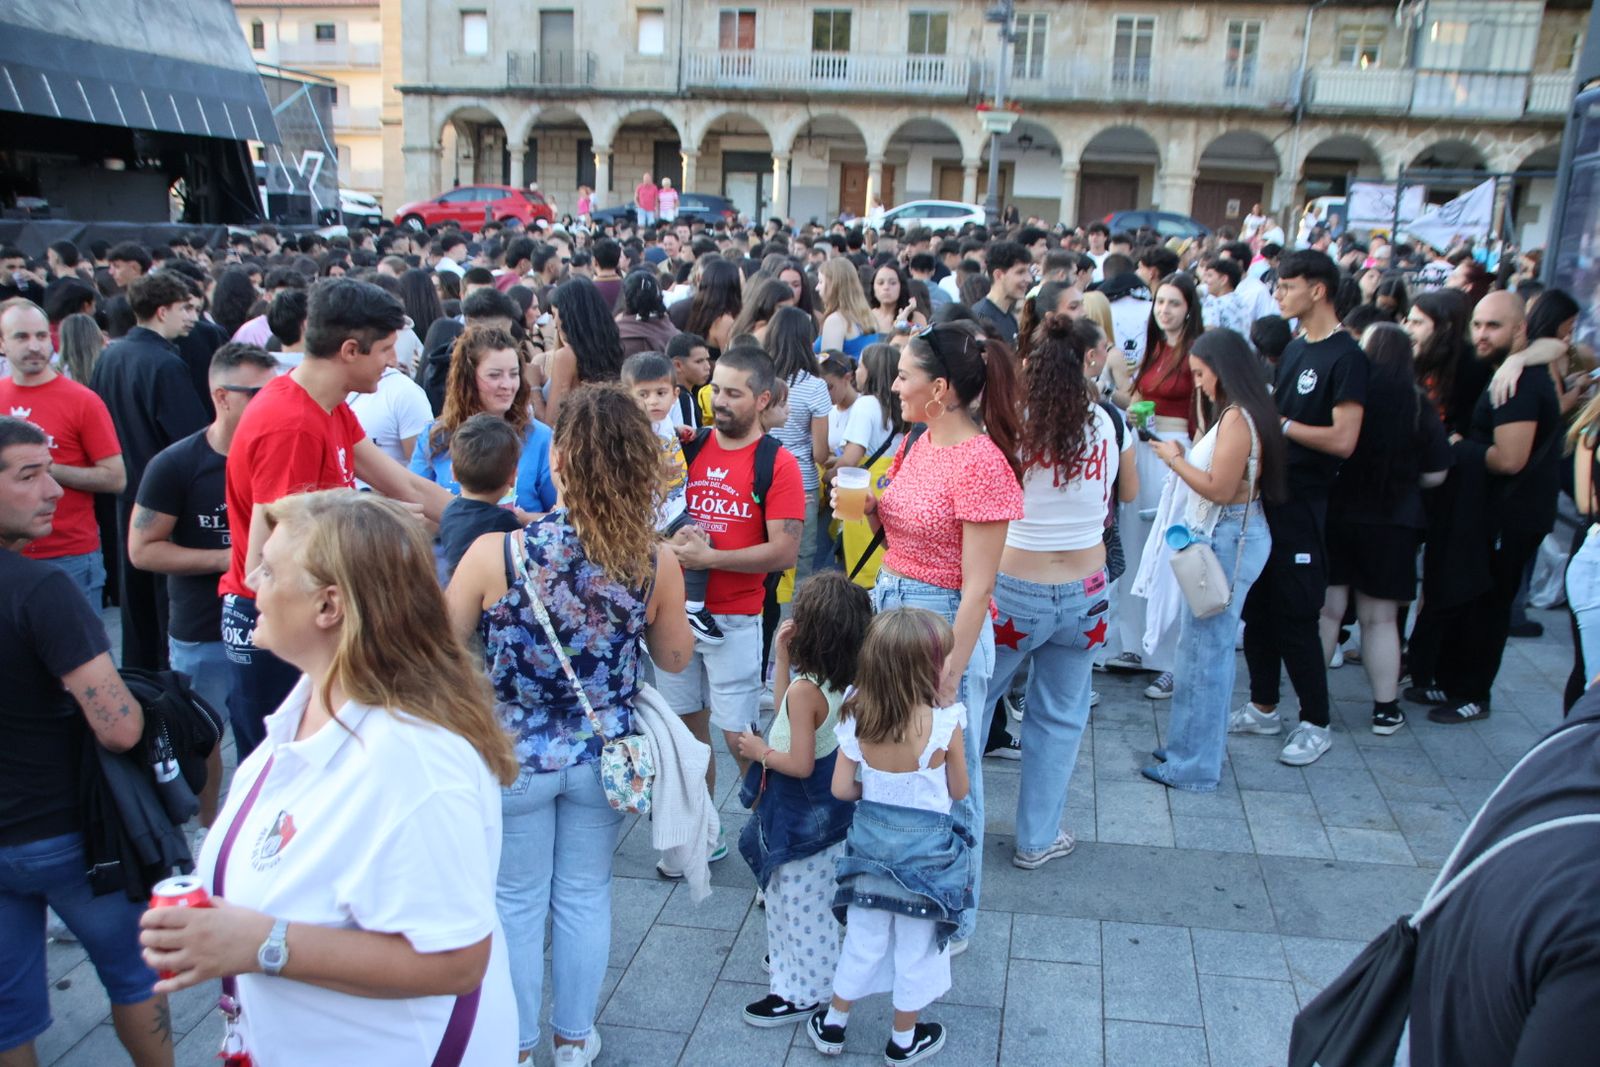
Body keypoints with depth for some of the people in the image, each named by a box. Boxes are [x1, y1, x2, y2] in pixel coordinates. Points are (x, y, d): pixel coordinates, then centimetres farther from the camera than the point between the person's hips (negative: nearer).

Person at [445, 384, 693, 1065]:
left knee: (518, 901, 19)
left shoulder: (493, 554, -23)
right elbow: (675, 658, -1)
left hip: (514, 756, -1)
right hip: (603, 755, 2)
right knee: (585, 895, 21)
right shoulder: (655, 565, -18)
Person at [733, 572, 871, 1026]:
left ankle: (802, 990, 24)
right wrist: (783, 655, 3)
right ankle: (796, 959, 46)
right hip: (828, 807, 9)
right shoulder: (847, 680, -5)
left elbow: (800, 764, -29)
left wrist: (761, 752, -12)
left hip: (800, 814, -9)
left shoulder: (805, 689, -31)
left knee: (797, 900, 8)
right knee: (811, 898, 27)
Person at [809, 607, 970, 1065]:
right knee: (916, 946, 18)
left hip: (870, 835, 3)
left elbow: (841, 788, -5)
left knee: (863, 939, 22)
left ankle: (832, 1026, 38)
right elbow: (960, 791, -9)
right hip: (926, 846, -3)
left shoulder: (857, 718, -12)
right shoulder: (944, 723, -23)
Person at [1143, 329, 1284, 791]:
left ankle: (1194, 765, 7)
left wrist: (1175, 460, -10)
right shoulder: (1235, 413, 13)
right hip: (1223, 537, 10)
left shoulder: (1237, 417, -17)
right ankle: (1195, 746, 26)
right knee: (1211, 648, 16)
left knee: (1203, 652, -3)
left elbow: (1220, 489, -20)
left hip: (1229, 540, -10)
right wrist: (1183, 458, 6)